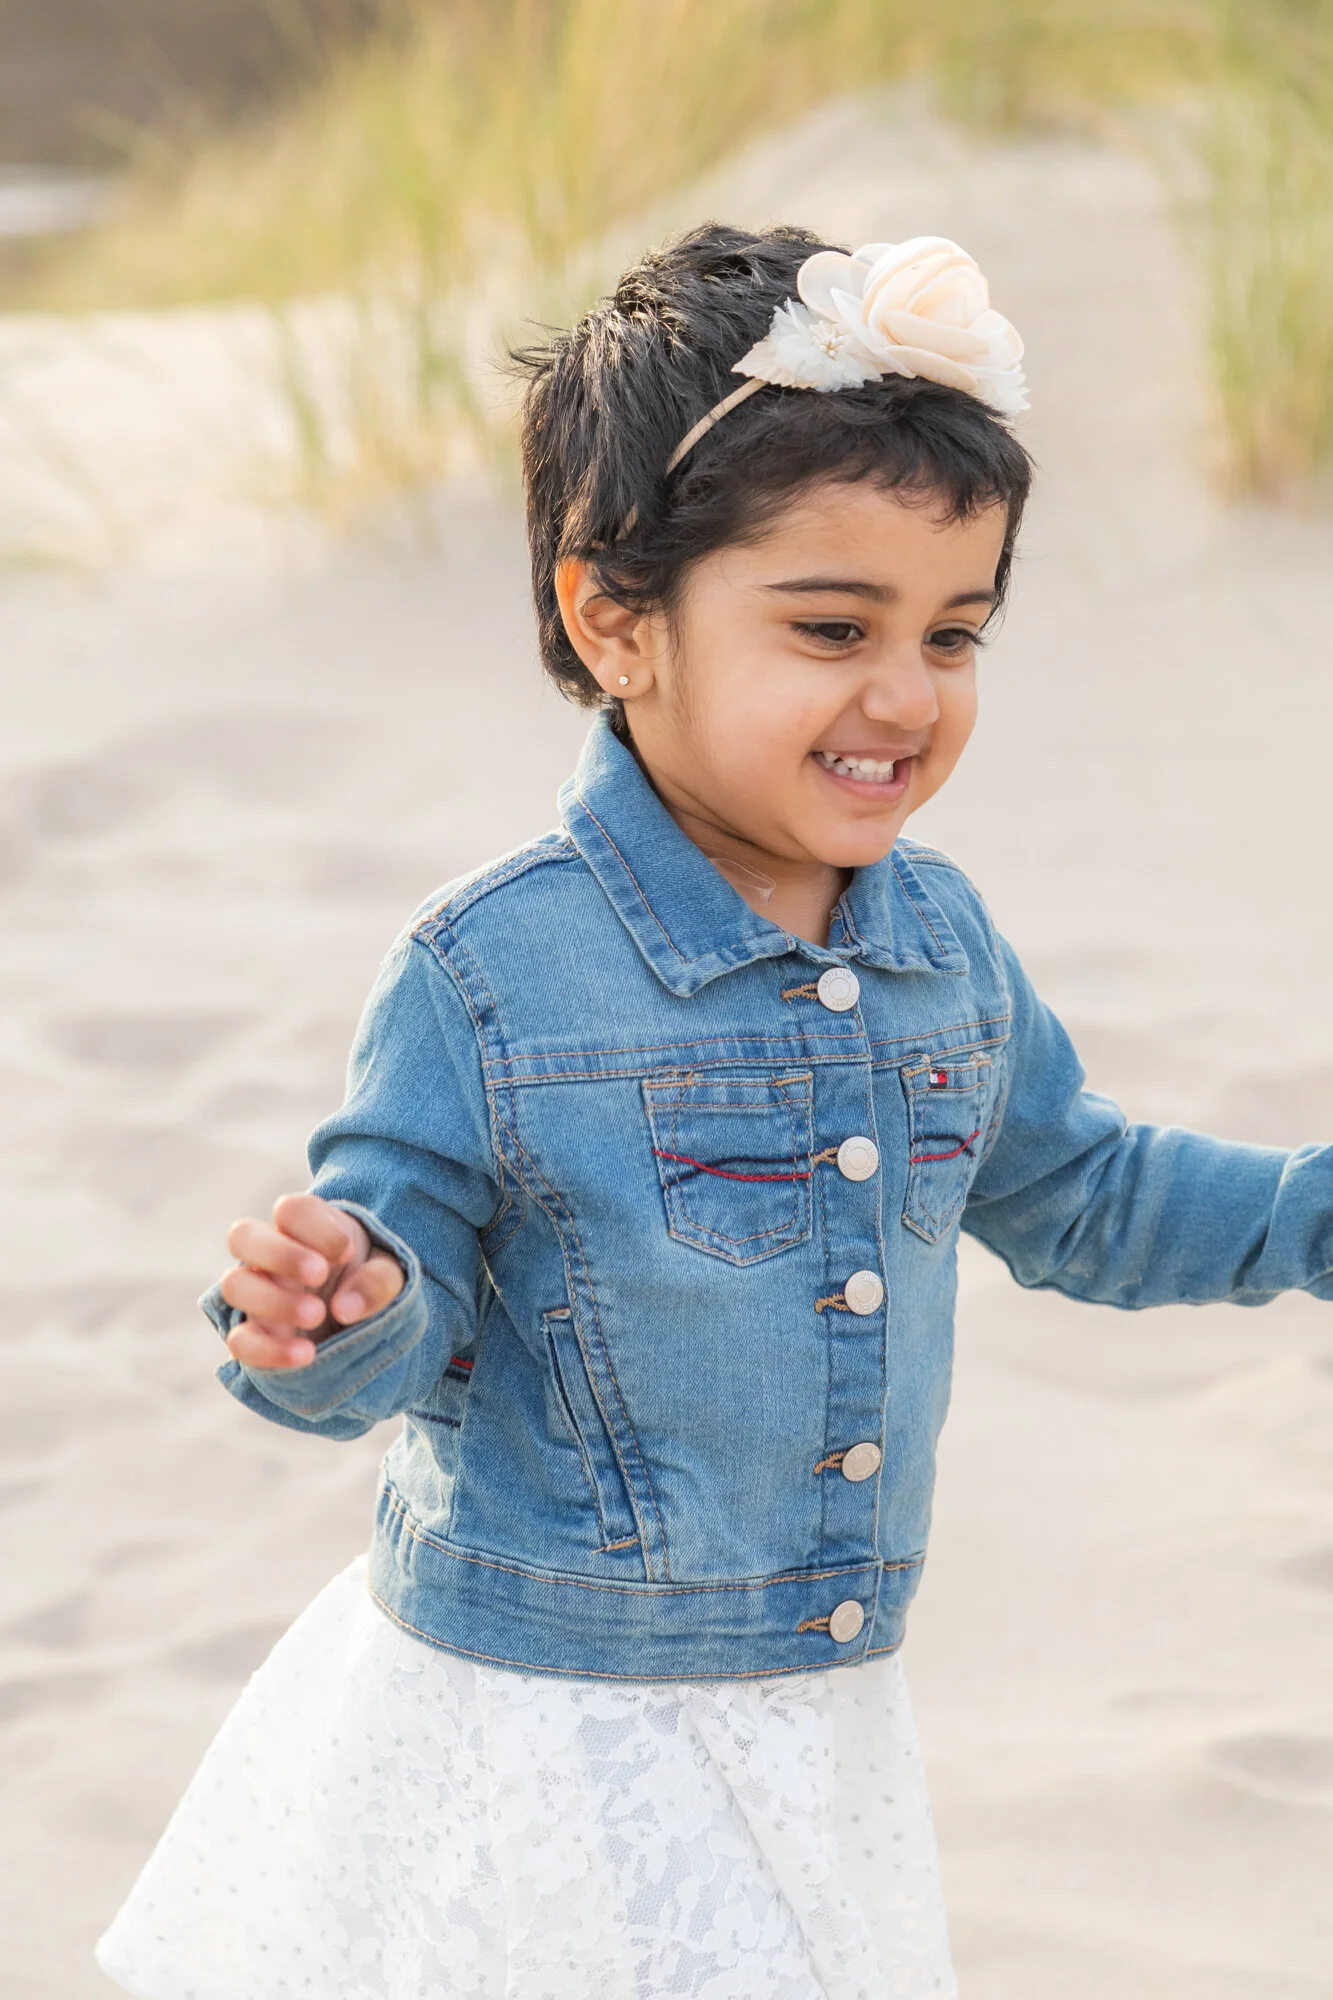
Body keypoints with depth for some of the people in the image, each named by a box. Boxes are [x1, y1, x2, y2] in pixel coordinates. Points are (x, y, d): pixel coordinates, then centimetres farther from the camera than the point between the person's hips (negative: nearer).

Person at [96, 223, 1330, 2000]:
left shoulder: (942, 943, 3)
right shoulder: (492, 977, -17)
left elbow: (1066, 1191, 19)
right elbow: (401, 1279, -14)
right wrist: (345, 1317, -36)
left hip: (820, 1725, 6)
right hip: (535, 1720, -6)